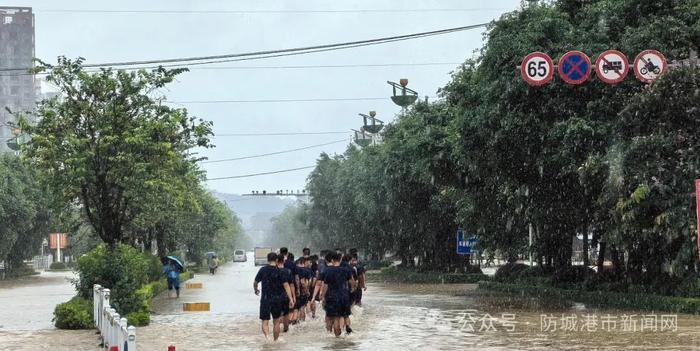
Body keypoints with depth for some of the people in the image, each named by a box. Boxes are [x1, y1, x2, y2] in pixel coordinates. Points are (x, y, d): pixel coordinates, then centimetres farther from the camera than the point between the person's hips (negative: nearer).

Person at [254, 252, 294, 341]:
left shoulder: (263, 270, -2)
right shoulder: (279, 271, -4)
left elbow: (255, 282, 8)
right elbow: (286, 285, -11)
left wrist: (256, 290, 29)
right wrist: (290, 299, -13)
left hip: (265, 299, -1)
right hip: (277, 299, 1)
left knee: (264, 321, 0)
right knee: (276, 321, 16)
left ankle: (267, 336, -27)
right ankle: (275, 341, 24)